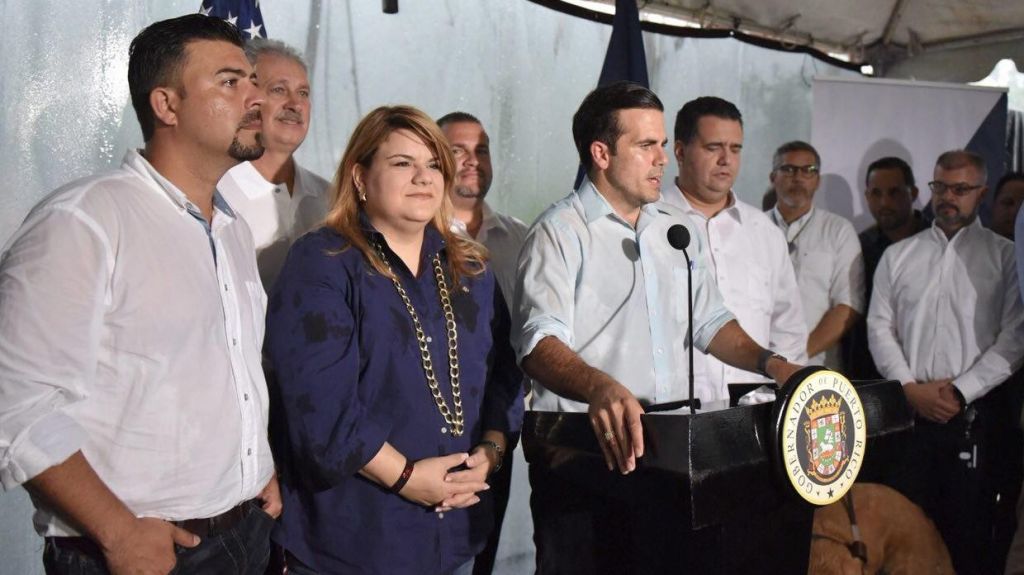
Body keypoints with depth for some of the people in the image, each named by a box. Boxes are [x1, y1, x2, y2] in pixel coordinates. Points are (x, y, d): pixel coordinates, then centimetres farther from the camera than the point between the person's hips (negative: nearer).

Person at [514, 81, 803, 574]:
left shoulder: (675, 229, 14)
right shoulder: (560, 232, -9)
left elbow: (709, 321, 19)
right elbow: (540, 343, -21)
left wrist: (769, 363, 3)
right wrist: (599, 388, -40)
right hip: (586, 446, -6)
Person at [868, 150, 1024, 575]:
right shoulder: (897, 255, 11)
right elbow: (879, 328, 6)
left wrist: (961, 391, -11)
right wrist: (911, 388, -6)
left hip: (974, 414, -2)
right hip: (906, 411, 2)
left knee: (969, 529, 3)